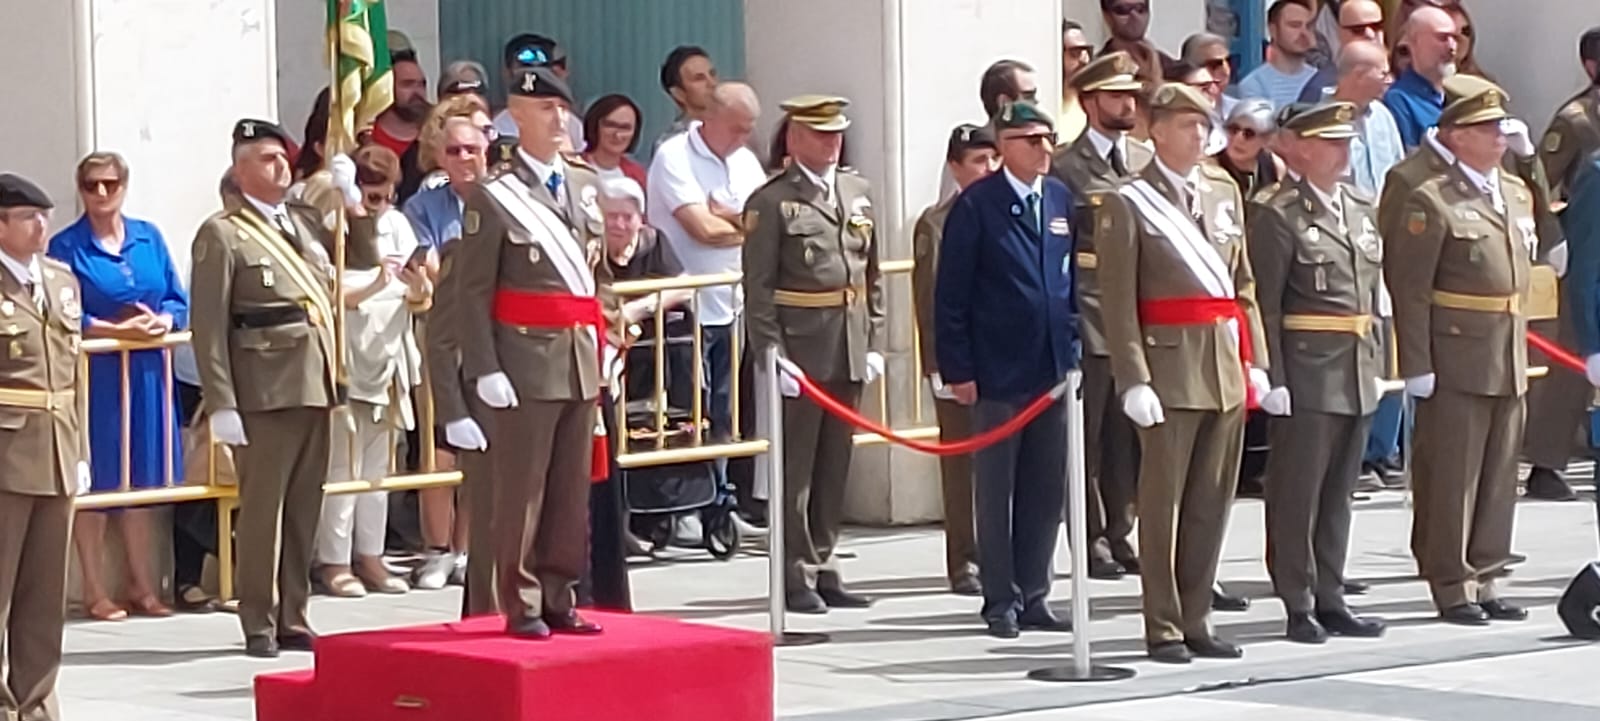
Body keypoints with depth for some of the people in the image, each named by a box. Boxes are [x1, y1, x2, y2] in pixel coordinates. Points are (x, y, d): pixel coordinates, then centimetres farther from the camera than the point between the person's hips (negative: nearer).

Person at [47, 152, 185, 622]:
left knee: (143, 478, 8)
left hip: (147, 372, 4)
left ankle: (141, 586, 16)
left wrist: (162, 322, -12)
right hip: (96, 374, -4)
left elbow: (179, 300, 8)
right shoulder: (67, 247, -3)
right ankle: (95, 592, 5)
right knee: (96, 481, -1)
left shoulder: (149, 238, 10)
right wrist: (119, 330, -19)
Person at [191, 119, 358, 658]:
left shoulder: (306, 221, 15)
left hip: (315, 385, 7)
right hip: (265, 391, -6)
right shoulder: (223, 235, -4)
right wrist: (221, 405, -16)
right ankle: (259, 624, 4)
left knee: (304, 508, 10)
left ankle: (292, 618, 18)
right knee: (262, 507, -3)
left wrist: (353, 202, 12)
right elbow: (208, 326, -9)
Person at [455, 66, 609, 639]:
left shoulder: (584, 184, 13)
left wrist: (603, 344, 12)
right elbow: (473, 292, -8)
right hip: (526, 359, -6)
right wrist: (486, 369, -14)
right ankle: (522, 606, 4)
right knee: (522, 490, -2)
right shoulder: (494, 196, -6)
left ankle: (558, 599, 17)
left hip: (581, 360, 6)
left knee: (572, 490, 9)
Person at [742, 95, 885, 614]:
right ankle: (796, 578, 3)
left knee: (835, 466, 11)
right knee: (796, 468, -2)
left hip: (850, 352, 6)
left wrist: (874, 343, 10)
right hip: (801, 351, -6)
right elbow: (758, 289, -9)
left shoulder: (858, 195, 13)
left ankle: (824, 569, 19)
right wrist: (772, 356, -15)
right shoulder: (771, 202, -5)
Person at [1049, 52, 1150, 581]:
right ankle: (1092, 542, 5)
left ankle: (1119, 533, 17)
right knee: (1087, 435, 0)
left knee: (1129, 434, 8)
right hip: (1087, 316, -5)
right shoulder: (1065, 168, -3)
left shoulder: (1147, 161, 14)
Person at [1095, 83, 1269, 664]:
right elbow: (1117, 301, -9)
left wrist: (1255, 360, 10)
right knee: (1163, 501, -2)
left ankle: (1196, 620, 16)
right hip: (1171, 366, -6)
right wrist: (1133, 379, -15)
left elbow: (1243, 283, 17)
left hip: (1226, 369, 6)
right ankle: (1163, 628, 4)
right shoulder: (1128, 204, -5)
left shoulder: (1224, 193, 14)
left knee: (1212, 501, 9)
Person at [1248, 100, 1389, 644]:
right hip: (1307, 374, -7)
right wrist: (1273, 377, -18)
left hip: (1358, 373, 7)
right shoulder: (1277, 214, -10)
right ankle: (1299, 606, 4)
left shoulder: (1362, 208, 14)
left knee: (1338, 493, 13)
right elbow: (1265, 303, -14)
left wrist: (1376, 361, 14)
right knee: (1297, 493, -2)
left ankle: (1330, 599, 19)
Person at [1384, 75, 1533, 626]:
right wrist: (1417, 366, -18)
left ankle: (1485, 579, 20)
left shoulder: (1518, 193, 13)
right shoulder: (1431, 200, -11)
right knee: (1450, 475, -1)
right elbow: (1408, 287, -14)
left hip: (1509, 360, 7)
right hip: (1456, 359, -7)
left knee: (1499, 475, 12)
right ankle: (1452, 587, 6)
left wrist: (1520, 347, 17)